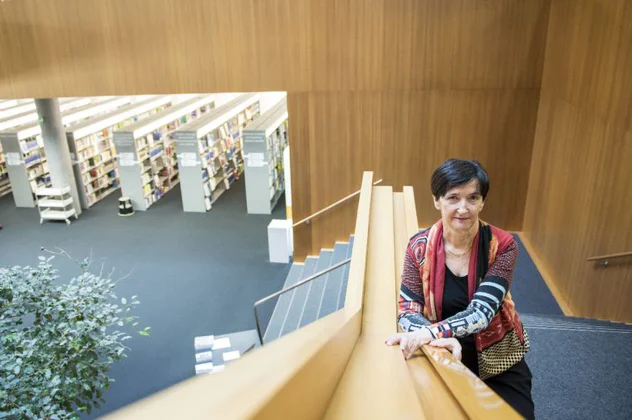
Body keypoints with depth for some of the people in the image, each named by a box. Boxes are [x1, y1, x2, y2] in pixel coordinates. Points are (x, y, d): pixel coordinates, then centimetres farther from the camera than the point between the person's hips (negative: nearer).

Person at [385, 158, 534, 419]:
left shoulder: (502, 246, -16)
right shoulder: (420, 247, -14)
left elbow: (481, 311, -26)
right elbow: (407, 313, -15)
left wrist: (430, 332, -44)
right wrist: (443, 340, -36)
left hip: (498, 362, 0)